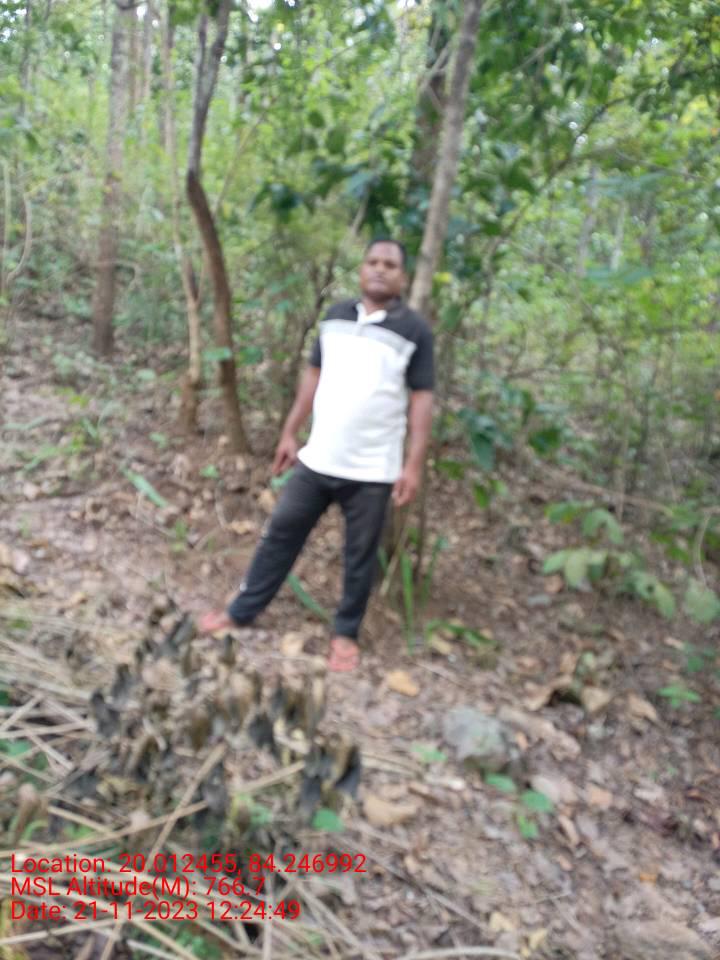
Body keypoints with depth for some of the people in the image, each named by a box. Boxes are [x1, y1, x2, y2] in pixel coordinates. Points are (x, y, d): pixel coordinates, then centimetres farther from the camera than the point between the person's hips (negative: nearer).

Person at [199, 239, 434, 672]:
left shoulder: (415, 330, -6)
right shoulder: (336, 316, 6)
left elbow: (422, 399, -7)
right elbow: (314, 375, 12)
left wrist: (414, 464, -12)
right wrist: (291, 433, 11)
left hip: (373, 469, -3)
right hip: (318, 458, 4)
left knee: (361, 554, 9)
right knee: (281, 533, 12)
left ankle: (347, 633, 28)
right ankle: (242, 611, 28)